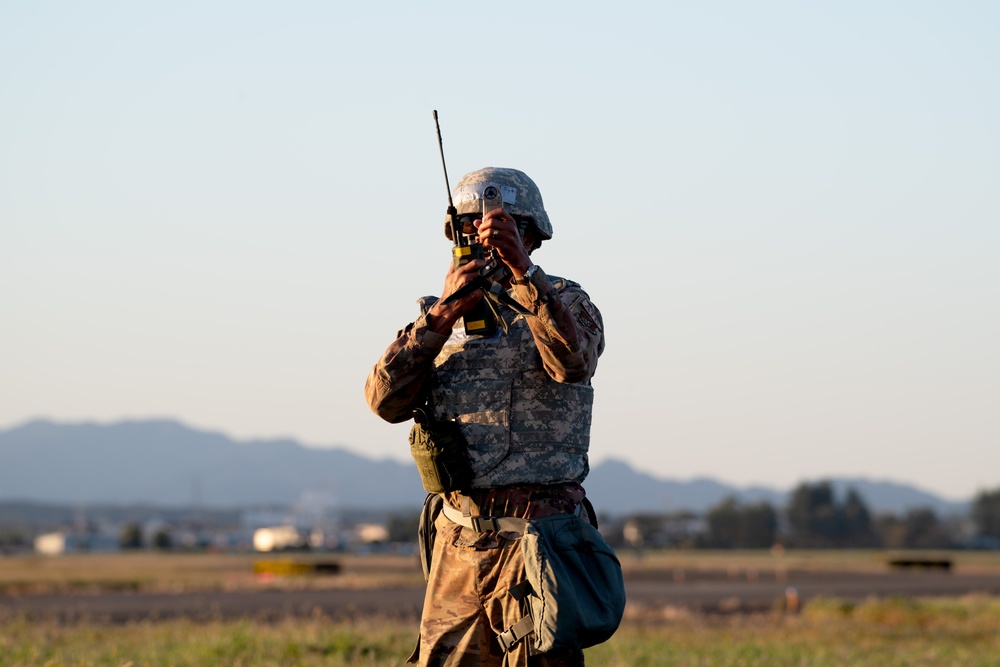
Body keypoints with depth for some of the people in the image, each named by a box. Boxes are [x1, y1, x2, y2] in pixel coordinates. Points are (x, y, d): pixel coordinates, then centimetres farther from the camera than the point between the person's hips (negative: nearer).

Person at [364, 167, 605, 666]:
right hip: (456, 546, 5)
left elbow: (572, 359, -23)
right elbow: (386, 400, -1)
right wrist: (443, 315, -12)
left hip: (536, 542, -5)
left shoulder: (565, 303, 2)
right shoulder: (440, 318, 14)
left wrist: (520, 269, -33)